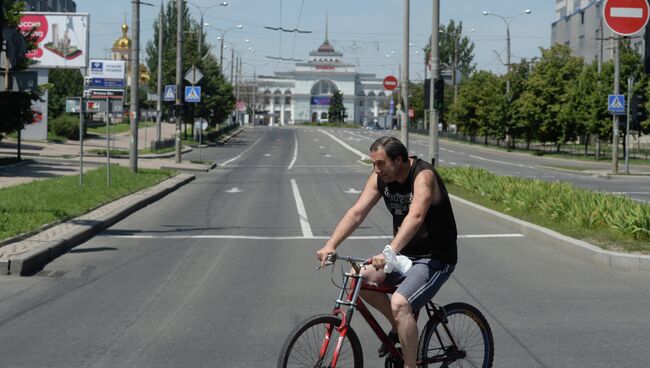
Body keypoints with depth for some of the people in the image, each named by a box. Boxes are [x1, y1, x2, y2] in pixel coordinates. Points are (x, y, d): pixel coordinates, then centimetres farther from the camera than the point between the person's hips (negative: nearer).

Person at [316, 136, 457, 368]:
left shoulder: (423, 176, -24)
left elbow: (415, 217, -40)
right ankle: (398, 327, 10)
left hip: (435, 259, -8)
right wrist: (331, 245, -22)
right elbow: (356, 213, -8)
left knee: (399, 303, -28)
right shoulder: (380, 178, -3)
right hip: (405, 254, 8)